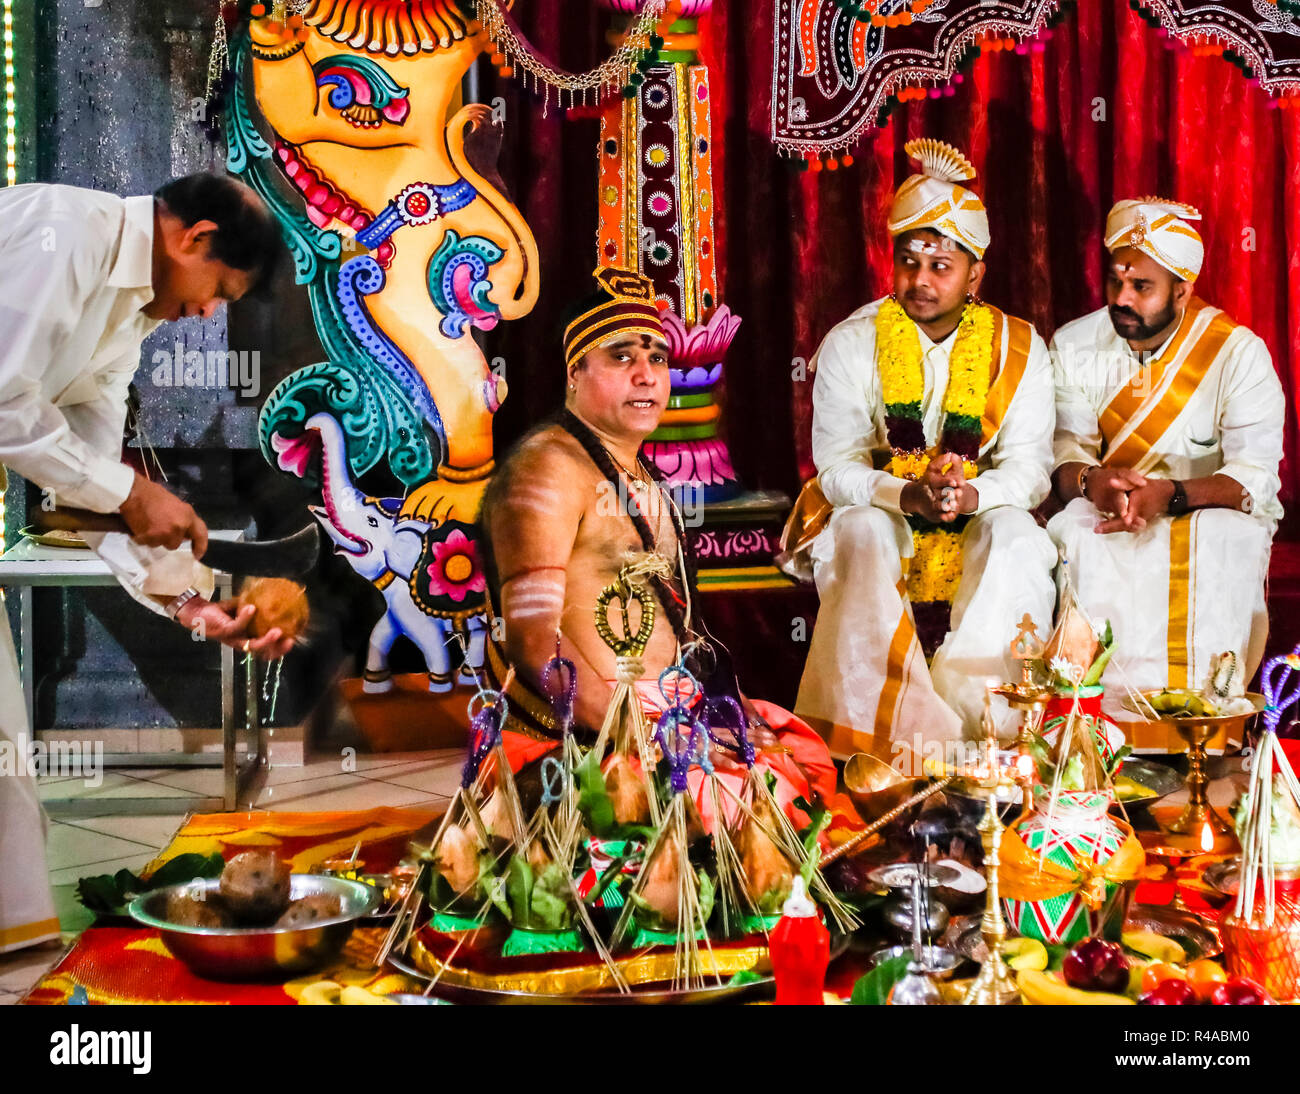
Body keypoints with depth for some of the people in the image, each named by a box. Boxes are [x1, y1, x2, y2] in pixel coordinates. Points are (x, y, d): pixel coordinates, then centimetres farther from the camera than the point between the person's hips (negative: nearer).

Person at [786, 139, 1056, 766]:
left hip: (980, 524, 1)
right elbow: (836, 467, -10)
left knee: (1019, 544, -30)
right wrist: (908, 494, -30)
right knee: (861, 539, -33)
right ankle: (909, 737, -39)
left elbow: (1029, 470, -7)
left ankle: (973, 728, -30)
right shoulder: (851, 344, -4)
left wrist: (971, 495, -30)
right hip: (874, 510, -1)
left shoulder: (1018, 349, -1)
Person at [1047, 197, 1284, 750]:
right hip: (1107, 518, 2)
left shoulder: (1239, 353, -10)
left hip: (1213, 516, -2)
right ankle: (1106, 709, -28)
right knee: (1070, 533, -31)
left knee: (1221, 541, -36)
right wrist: (1091, 481, -31)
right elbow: (1062, 454, -5)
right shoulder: (1075, 346, 0)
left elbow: (1255, 479, -17)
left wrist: (1170, 495, -35)